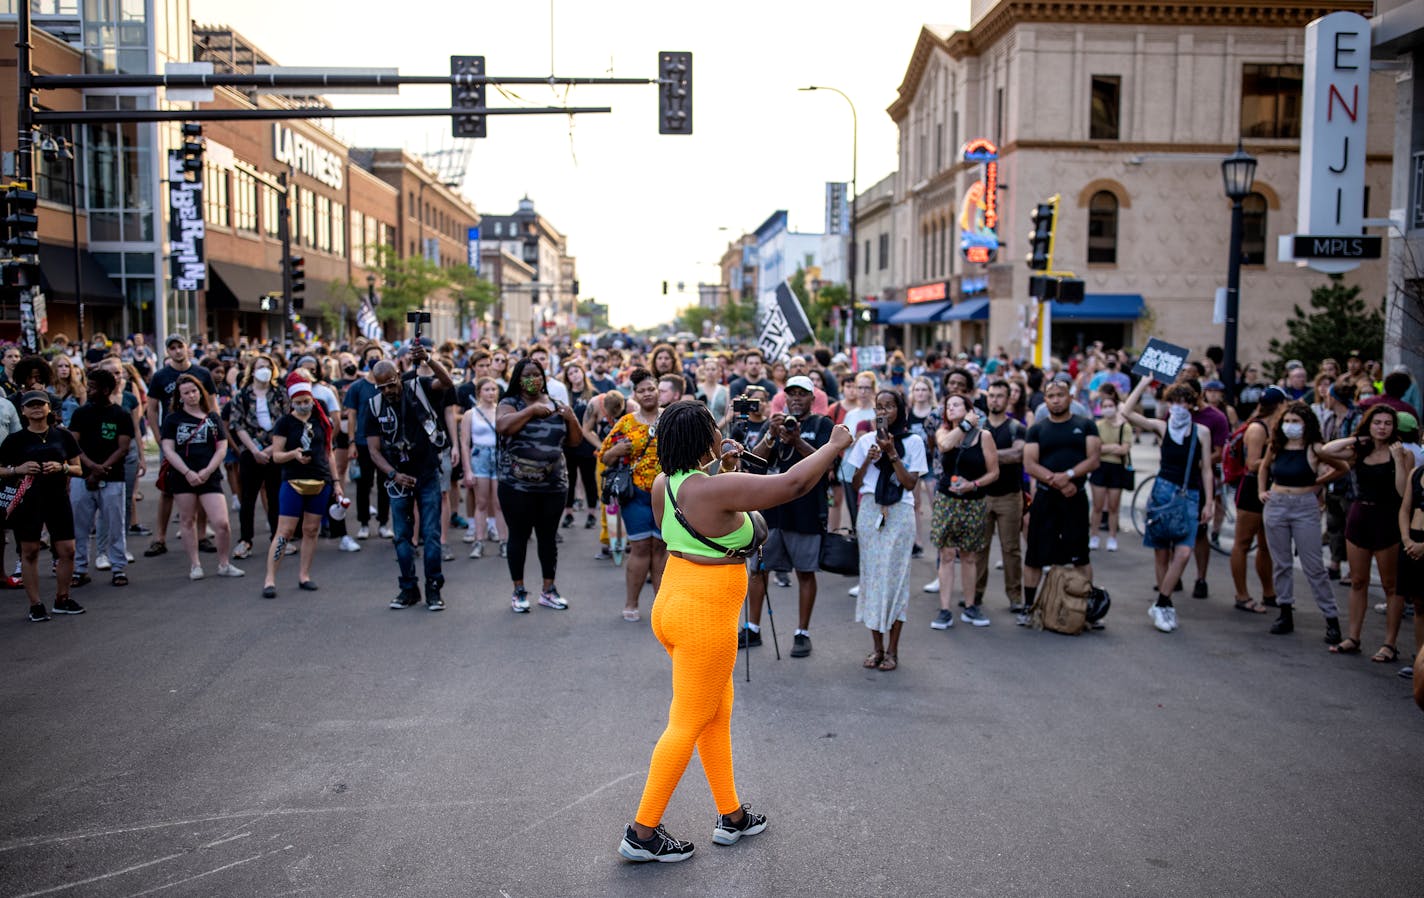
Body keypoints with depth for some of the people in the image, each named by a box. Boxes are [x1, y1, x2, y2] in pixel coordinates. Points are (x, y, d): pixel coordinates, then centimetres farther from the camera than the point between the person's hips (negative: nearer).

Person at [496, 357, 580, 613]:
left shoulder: (557, 406, 12)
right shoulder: (510, 404, 1)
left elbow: (575, 441, 11)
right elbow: (503, 426, -20)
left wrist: (571, 418, -5)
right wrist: (532, 410, -16)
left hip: (553, 485, 3)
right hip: (517, 485, -3)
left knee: (549, 537, 9)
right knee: (519, 537, 3)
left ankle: (548, 590, 19)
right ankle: (519, 591, 14)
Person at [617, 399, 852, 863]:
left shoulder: (664, 484, 1)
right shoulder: (717, 489, -24)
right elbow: (792, 484, -22)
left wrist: (723, 470, 13)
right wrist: (835, 445, -8)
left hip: (672, 604, 9)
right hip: (706, 617, -9)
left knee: (718, 712, 19)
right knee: (687, 725, 3)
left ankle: (731, 816, 31)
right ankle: (642, 832, 12)